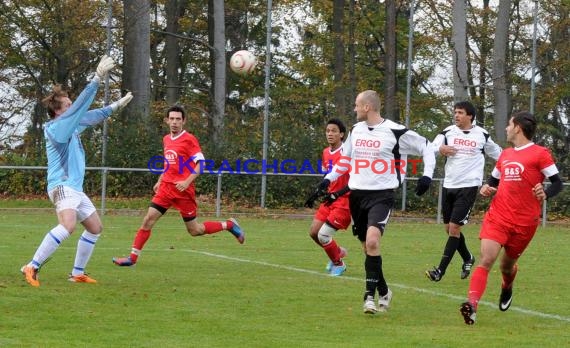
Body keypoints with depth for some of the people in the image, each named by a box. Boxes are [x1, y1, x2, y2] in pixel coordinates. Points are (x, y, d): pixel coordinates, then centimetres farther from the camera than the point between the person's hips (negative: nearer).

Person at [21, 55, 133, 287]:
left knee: (95, 228, 16)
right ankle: (32, 268, -30)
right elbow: (80, 106, -21)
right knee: (68, 226, -31)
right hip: (62, 186, -11)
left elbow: (91, 116, 31)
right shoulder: (56, 127, -13)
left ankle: (77, 273, 20)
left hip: (75, 188, 11)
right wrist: (98, 78, -23)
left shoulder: (72, 126, 14)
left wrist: (116, 106, 36)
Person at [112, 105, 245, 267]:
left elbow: (200, 164, -13)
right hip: (166, 187, 6)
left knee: (194, 230, 2)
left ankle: (229, 225, 22)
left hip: (183, 189, -6)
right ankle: (133, 257, -5)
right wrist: (160, 181, 17)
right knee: (148, 220, -6)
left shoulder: (189, 139, -9)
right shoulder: (166, 139, 12)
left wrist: (187, 182, -23)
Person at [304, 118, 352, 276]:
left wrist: (337, 194, -25)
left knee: (323, 235, -11)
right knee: (313, 232, 7)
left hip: (344, 200, -8)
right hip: (330, 200, 8)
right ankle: (338, 252, 31)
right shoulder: (326, 153, 9)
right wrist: (316, 195, 14)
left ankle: (338, 264, 13)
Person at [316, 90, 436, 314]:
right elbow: (346, 159, 24)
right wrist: (328, 180, 15)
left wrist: (427, 175, -9)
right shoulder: (356, 130, 10)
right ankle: (383, 292, 24)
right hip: (357, 195, 6)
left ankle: (370, 294, -21)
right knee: (367, 247, 9)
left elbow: (426, 148, 0)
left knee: (372, 241, -25)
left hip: (382, 195, -6)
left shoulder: (395, 132, -9)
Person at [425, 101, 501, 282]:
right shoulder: (448, 132, 4)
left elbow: (497, 154, 17)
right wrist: (440, 149, -28)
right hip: (449, 186, 4)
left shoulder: (482, 135, 1)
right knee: (449, 228, 10)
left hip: (468, 187, -4)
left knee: (454, 228, -11)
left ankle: (440, 270, -10)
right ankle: (468, 259, 35)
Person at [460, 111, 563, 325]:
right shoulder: (505, 155, 15)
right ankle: (472, 304, -27)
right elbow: (494, 179, 28)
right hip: (497, 217, 3)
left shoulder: (540, 154, -5)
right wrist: (486, 188, 5)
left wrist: (545, 194, -26)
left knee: (507, 265, 14)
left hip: (524, 223, -3)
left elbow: (557, 184, -6)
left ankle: (507, 288, 50)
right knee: (486, 260, -16)